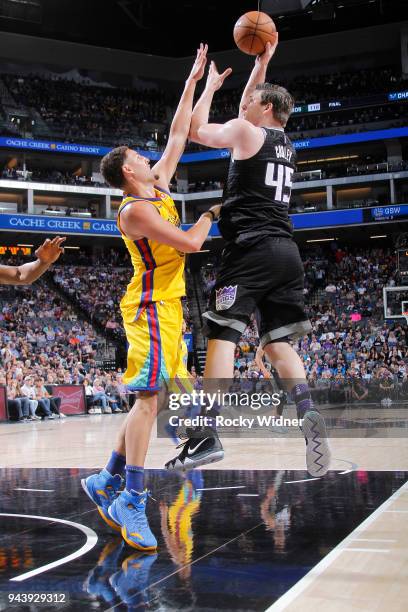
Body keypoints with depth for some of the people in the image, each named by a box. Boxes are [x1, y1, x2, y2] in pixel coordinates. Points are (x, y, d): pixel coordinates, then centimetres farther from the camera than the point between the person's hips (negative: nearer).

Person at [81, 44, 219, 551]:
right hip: (151, 306, -10)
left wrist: (192, 82, 20)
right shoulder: (134, 210, -14)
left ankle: (106, 482, 17)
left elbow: (178, 135, 19)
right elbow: (190, 243, -20)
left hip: (166, 306, 10)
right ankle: (132, 502, -12)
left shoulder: (158, 187, 12)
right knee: (149, 397, -13)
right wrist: (212, 212, -1)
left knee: (148, 399, 10)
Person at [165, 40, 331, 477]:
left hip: (250, 249, -7)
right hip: (287, 252, 7)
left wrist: (210, 85, 23)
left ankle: (208, 436, -15)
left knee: (222, 337, -9)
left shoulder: (245, 131, 1)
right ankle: (308, 413, -9)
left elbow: (195, 130, 11)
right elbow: (251, 112, 39)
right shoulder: (286, 144, 22)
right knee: (277, 342, 10)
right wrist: (261, 64, 44)